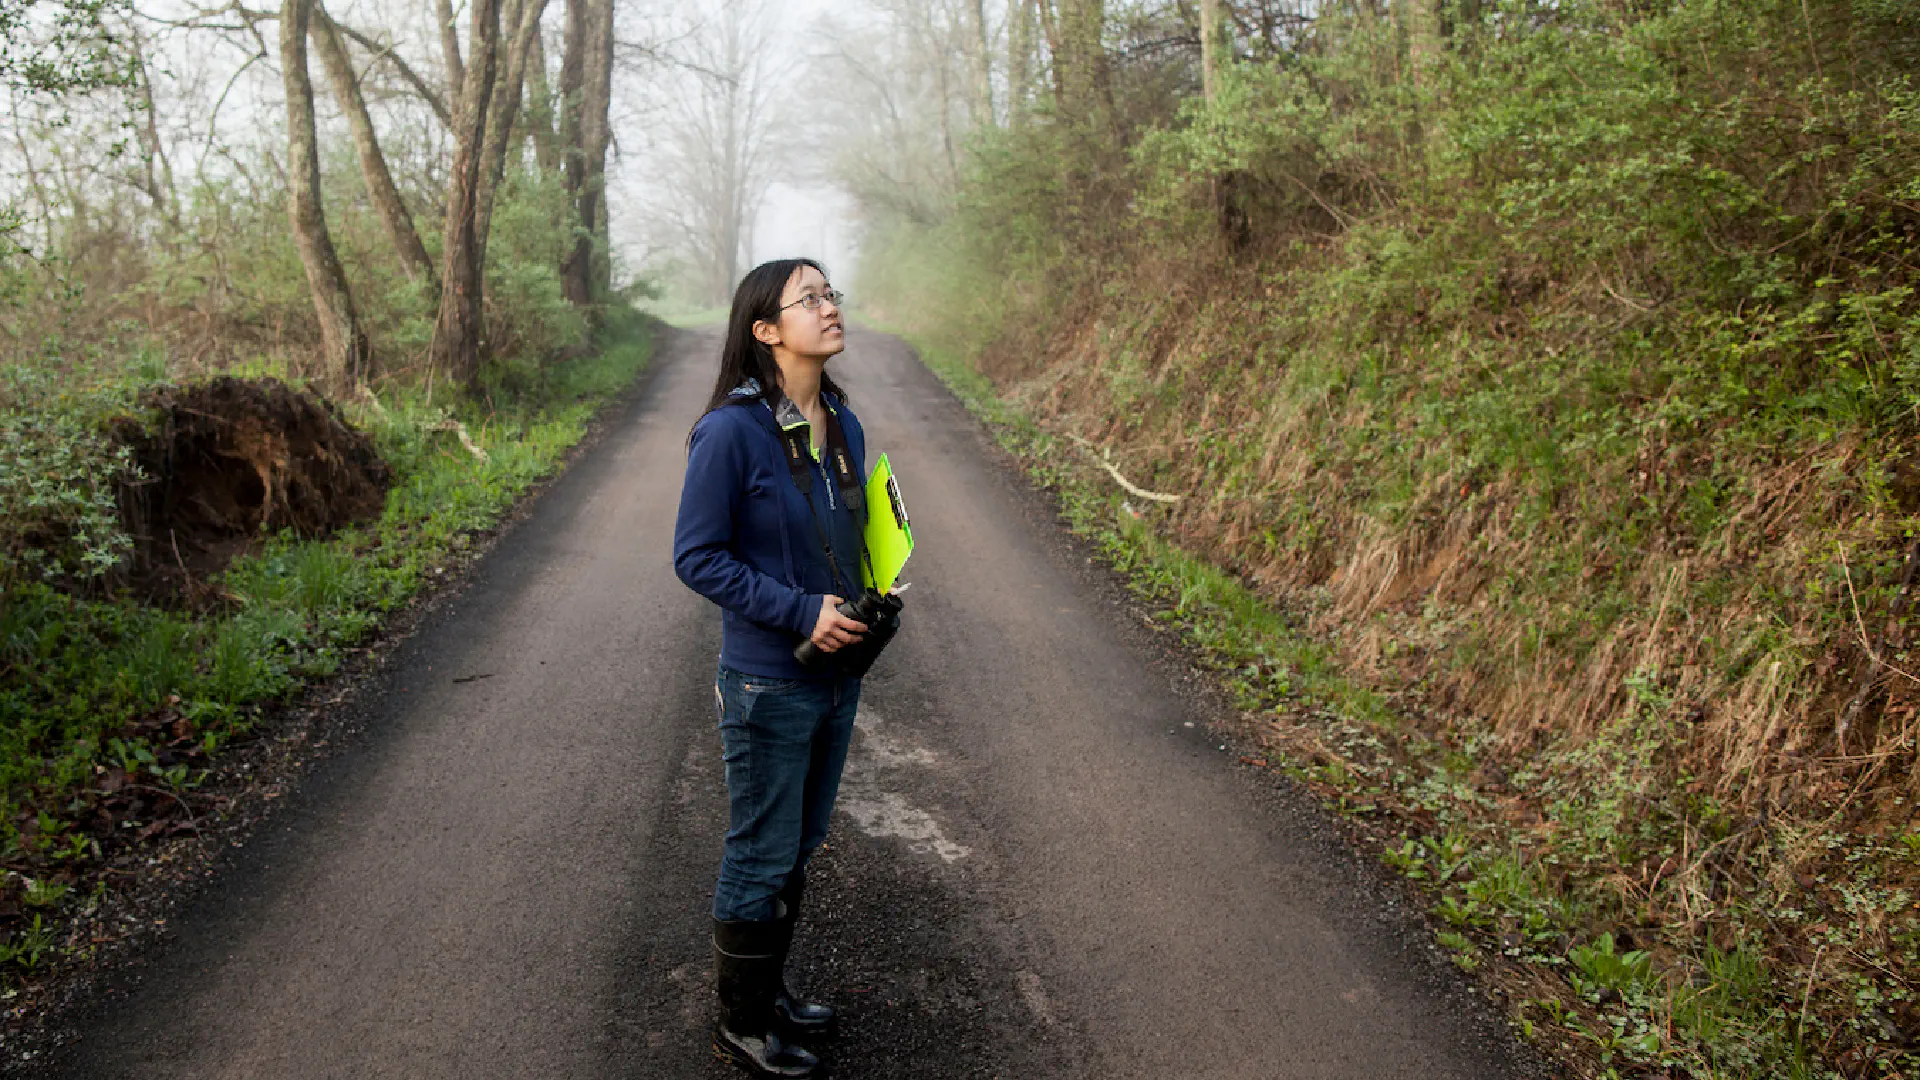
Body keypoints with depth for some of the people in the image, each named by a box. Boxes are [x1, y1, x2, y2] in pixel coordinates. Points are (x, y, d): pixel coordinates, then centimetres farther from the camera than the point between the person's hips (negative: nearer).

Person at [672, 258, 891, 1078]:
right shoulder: (731, 432, -19)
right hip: (769, 685, -7)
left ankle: (769, 991, 41)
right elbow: (697, 556, -16)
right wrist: (801, 611, -22)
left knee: (799, 849, 21)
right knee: (761, 859, 8)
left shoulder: (843, 425, 3)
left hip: (837, 673, 7)